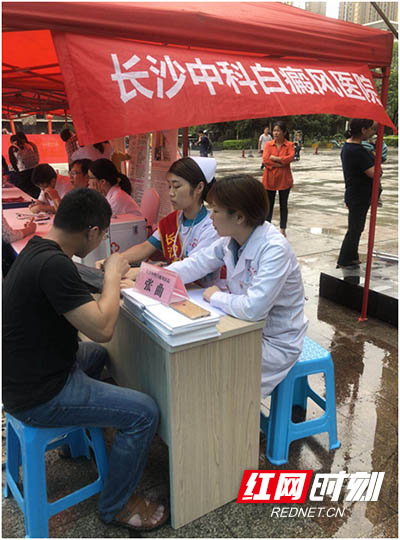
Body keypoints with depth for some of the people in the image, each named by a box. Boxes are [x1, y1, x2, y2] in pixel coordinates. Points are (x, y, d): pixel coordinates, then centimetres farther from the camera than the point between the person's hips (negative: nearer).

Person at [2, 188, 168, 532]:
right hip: (38, 396, -10)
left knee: (96, 354, 33)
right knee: (144, 413, -9)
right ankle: (116, 506, 14)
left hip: (29, 371, 10)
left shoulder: (36, 249, 3)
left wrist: (109, 280, 7)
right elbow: (102, 329, -29)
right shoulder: (54, 264, -29)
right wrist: (113, 277, -15)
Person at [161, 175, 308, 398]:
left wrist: (216, 297, -20)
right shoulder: (231, 240, -4)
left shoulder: (275, 250, -29)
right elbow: (195, 264, 1)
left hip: (276, 343, -7)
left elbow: (253, 308, -37)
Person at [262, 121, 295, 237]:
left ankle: (283, 229, 19)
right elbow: (265, 160, -12)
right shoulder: (268, 144, 2)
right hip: (269, 179, 1)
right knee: (269, 205, 8)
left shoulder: (289, 145, -1)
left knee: (283, 205, 9)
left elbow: (291, 157, -19)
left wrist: (275, 158, -17)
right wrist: (280, 164, -16)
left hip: (284, 179, -1)